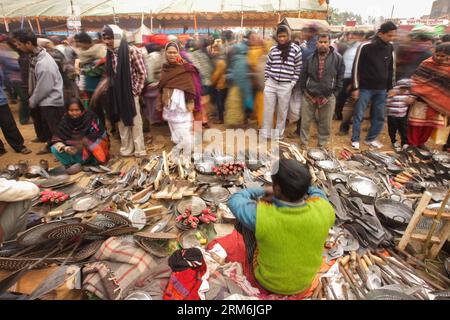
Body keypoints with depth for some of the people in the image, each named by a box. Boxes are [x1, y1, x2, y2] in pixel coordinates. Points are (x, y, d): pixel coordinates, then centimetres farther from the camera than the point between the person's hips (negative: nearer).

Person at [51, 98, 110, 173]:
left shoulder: (90, 117, -14)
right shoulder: (65, 120, -2)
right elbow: (57, 139, -5)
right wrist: (64, 148, -26)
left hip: (90, 150, -4)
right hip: (74, 151, 4)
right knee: (54, 149, -16)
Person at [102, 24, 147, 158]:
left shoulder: (132, 51, -9)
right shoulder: (109, 53, 8)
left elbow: (142, 73, -8)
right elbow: (109, 74, 16)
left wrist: (136, 90, -10)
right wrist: (111, 90, 7)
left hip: (130, 93, -5)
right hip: (116, 94, 6)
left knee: (135, 122, 2)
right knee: (122, 122, 11)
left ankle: (139, 150, 12)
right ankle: (126, 149, 23)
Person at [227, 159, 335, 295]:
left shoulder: (260, 215, -36)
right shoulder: (322, 209, -28)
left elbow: (234, 200, -14)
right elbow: (315, 192, -2)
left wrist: (262, 191, -2)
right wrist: (278, 194, -7)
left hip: (267, 280, -2)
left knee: (244, 217, 5)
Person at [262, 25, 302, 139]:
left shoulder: (296, 49, -2)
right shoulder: (273, 49, 6)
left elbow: (298, 68, -1)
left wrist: (292, 83, -5)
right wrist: (267, 79, 7)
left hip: (286, 85, -2)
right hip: (271, 83, 2)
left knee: (282, 111, 8)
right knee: (268, 110, 6)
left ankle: (278, 134, 24)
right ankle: (265, 134, 18)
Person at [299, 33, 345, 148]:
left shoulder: (337, 58, -3)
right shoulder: (310, 58, 3)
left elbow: (340, 77, 2)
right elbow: (303, 76, 9)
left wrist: (335, 93, -3)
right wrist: (304, 90, 2)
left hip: (328, 97, -1)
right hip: (309, 95, 1)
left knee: (326, 124, 8)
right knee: (305, 121, 8)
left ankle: (322, 145, 23)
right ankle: (304, 144, 23)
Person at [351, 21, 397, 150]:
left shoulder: (390, 48, 6)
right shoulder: (365, 47, -10)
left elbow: (391, 69, 14)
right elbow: (356, 68, -9)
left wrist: (390, 88, 12)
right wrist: (356, 88, -11)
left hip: (381, 89, 5)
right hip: (365, 88, -5)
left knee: (380, 116, 8)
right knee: (358, 115, 1)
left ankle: (371, 139, 22)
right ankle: (355, 140, 14)